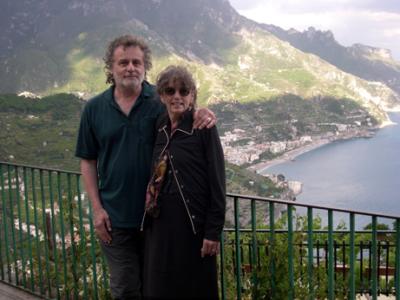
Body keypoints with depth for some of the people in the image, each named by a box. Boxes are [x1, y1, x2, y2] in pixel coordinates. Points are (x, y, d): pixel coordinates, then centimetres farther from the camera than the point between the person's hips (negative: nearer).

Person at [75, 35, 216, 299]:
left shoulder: (162, 100, -4)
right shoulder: (94, 109, 0)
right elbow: (88, 161, 5)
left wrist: (206, 115, -27)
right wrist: (97, 209, -2)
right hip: (116, 218, 1)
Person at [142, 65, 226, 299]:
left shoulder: (203, 128, -9)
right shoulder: (159, 128, 7)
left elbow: (217, 182, -11)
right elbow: (156, 177, 12)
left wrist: (214, 231, -13)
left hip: (193, 222, -5)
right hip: (161, 222, 5)